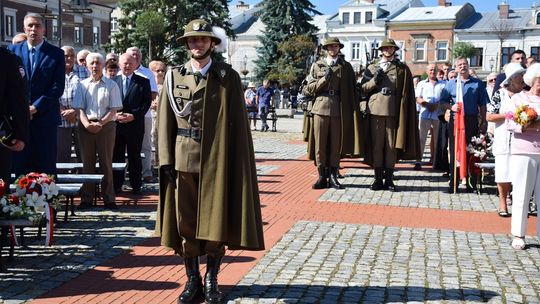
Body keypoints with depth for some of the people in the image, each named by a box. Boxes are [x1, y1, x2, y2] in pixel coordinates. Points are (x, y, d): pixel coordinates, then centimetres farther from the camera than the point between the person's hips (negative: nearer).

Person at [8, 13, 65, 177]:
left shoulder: (56, 53, 3)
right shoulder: (13, 50, 10)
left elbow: (58, 87, -4)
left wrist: (36, 107, -12)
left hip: (45, 116, -2)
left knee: (46, 165, 2)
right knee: (20, 165, 4)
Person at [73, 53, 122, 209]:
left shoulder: (111, 85, 4)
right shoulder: (82, 85, 11)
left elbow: (114, 110, -2)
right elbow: (80, 109, 5)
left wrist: (100, 123, -15)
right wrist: (87, 124, -12)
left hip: (106, 125, -2)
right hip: (86, 127, 2)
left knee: (106, 162, 2)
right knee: (87, 162, 5)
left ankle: (109, 199, 7)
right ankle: (86, 198, 10)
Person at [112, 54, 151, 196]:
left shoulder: (143, 82, 4)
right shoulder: (112, 81, 9)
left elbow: (147, 102, -2)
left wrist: (133, 115, -13)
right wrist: (115, 115, -9)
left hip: (135, 125, -1)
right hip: (116, 124, 1)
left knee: (134, 156, 5)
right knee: (116, 156, 5)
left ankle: (136, 186, 12)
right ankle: (116, 185, 12)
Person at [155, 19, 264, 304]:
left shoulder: (228, 77, 1)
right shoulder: (174, 76, 7)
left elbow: (237, 123, -1)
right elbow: (165, 122, 6)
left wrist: (236, 162, -6)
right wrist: (166, 160, -2)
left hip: (217, 160, -2)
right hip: (183, 160, 2)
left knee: (216, 222, 3)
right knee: (185, 222, 7)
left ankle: (211, 279, 19)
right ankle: (193, 280, 19)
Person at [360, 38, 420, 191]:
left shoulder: (402, 69, 10)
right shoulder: (372, 67, 15)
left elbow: (406, 93, 5)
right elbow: (363, 89, 13)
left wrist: (403, 113, -3)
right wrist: (374, 81, -6)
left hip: (393, 111, -1)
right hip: (376, 109, 1)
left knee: (392, 145, 1)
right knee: (376, 144, 1)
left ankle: (389, 179, 8)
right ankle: (378, 178, 7)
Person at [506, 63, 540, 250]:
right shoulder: (518, 98, 7)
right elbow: (510, 123, -1)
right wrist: (525, 126, -18)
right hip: (523, 152, -2)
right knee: (522, 194, 2)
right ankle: (518, 235, 8)